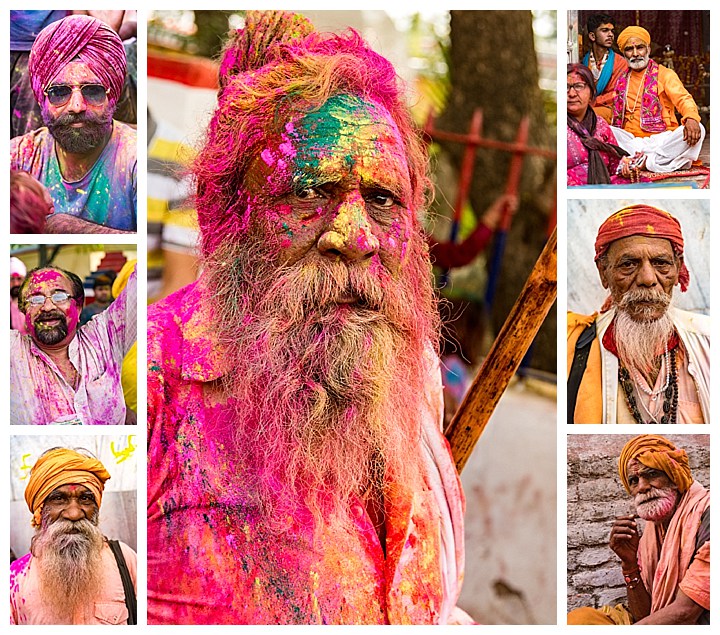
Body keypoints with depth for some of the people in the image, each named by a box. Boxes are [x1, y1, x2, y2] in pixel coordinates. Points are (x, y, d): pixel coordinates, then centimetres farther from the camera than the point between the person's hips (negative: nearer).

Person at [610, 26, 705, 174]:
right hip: (631, 142, 1)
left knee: (698, 130, -28)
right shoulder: (621, 81, 18)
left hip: (662, 138, -1)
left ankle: (644, 161, -35)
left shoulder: (665, 74, 10)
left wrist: (691, 118, -29)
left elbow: (683, 98, -6)